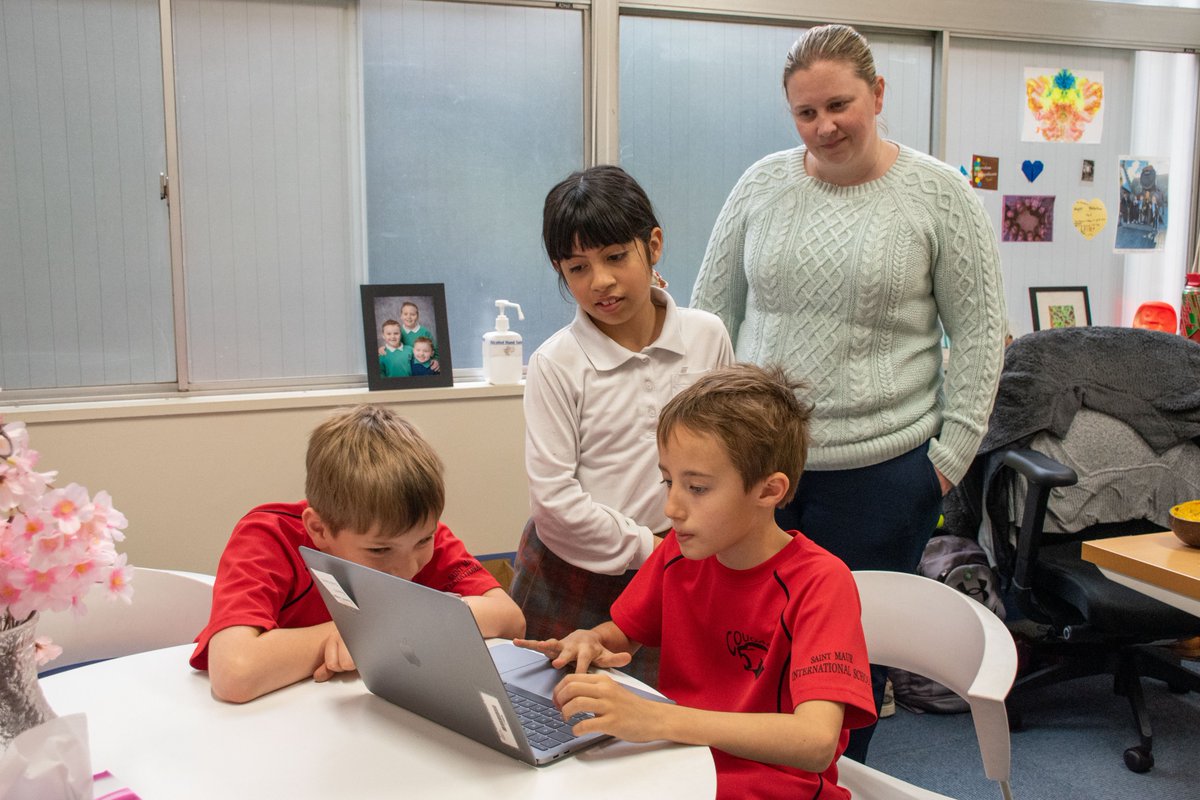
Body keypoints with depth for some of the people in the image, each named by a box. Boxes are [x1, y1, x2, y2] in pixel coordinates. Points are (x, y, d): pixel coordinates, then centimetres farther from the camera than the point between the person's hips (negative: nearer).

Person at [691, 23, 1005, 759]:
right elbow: (711, 309, 10)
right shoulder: (762, 185, 5)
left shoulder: (941, 195, -3)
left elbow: (979, 336, -1)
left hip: (879, 469, -2)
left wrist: (953, 452, -4)